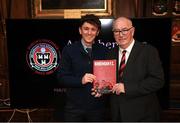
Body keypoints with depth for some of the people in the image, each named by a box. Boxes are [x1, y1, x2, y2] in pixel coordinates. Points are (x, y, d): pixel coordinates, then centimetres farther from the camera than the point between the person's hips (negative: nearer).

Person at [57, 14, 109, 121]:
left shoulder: (104, 51, 4)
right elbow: (62, 77, -5)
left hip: (98, 106, 1)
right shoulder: (69, 50, -1)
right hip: (74, 106, -1)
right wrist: (81, 80, -20)